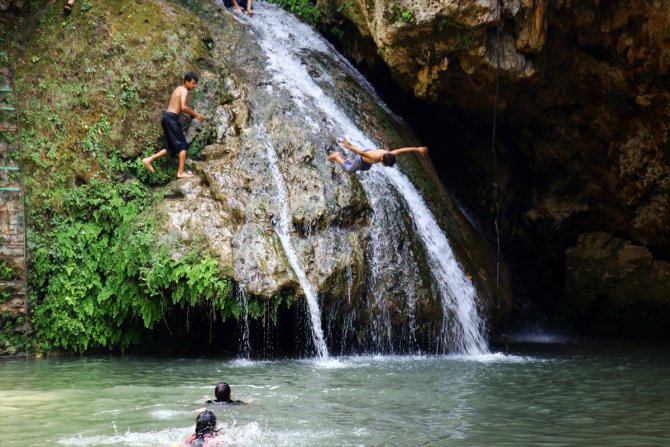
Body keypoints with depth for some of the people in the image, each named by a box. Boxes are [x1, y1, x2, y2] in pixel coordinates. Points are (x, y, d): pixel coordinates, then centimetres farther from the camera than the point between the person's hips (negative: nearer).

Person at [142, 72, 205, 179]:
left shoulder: (178, 89, 21)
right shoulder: (184, 91, -8)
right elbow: (183, 107, -22)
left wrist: (193, 114, 21)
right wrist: (196, 114, -12)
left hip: (166, 117, 9)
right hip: (172, 118, -9)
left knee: (171, 148, 14)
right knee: (182, 145, -5)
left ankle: (149, 160, 10)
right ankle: (181, 172, -7)